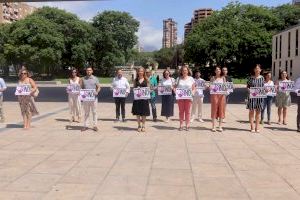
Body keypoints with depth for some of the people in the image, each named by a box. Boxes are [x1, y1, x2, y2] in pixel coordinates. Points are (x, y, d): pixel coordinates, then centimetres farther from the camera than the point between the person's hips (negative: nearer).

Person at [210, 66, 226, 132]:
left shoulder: (223, 78, 9)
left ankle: (220, 127, 8)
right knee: (214, 110, -2)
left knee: (221, 110, 1)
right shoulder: (212, 78, 6)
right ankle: (213, 127, 3)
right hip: (214, 95, -1)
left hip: (222, 95, 1)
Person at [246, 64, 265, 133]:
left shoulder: (262, 78, 6)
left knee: (258, 111, 7)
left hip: (259, 96, 2)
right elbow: (247, 86, 2)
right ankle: (252, 127, 8)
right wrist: (249, 90, -17)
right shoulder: (251, 78, -1)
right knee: (251, 111, 0)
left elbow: (263, 87, 12)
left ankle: (257, 127, 16)